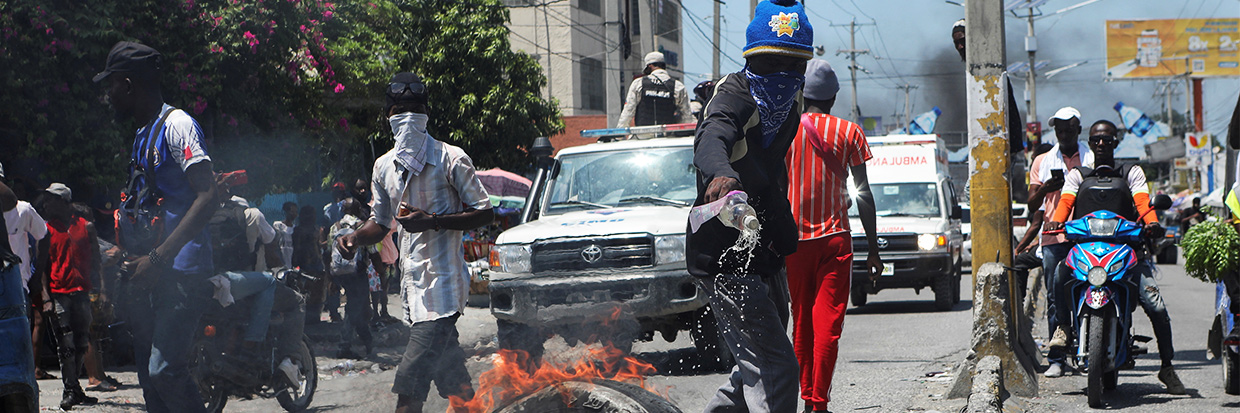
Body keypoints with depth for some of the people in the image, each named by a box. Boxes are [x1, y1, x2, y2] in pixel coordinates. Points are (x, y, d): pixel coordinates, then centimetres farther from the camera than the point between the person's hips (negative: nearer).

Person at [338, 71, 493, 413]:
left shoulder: (450, 159, -5)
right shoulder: (385, 166, 15)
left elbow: (484, 212, -5)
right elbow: (380, 222, 25)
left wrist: (433, 221, -18)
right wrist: (355, 237, 3)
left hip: (442, 281, -7)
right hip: (412, 281, 7)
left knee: (409, 384, -17)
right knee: (453, 381, 12)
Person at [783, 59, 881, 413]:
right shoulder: (848, 132, 1)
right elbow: (863, 192, -1)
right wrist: (873, 248, 3)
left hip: (794, 238, 1)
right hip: (834, 237, -1)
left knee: (802, 321, 12)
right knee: (828, 321, -4)